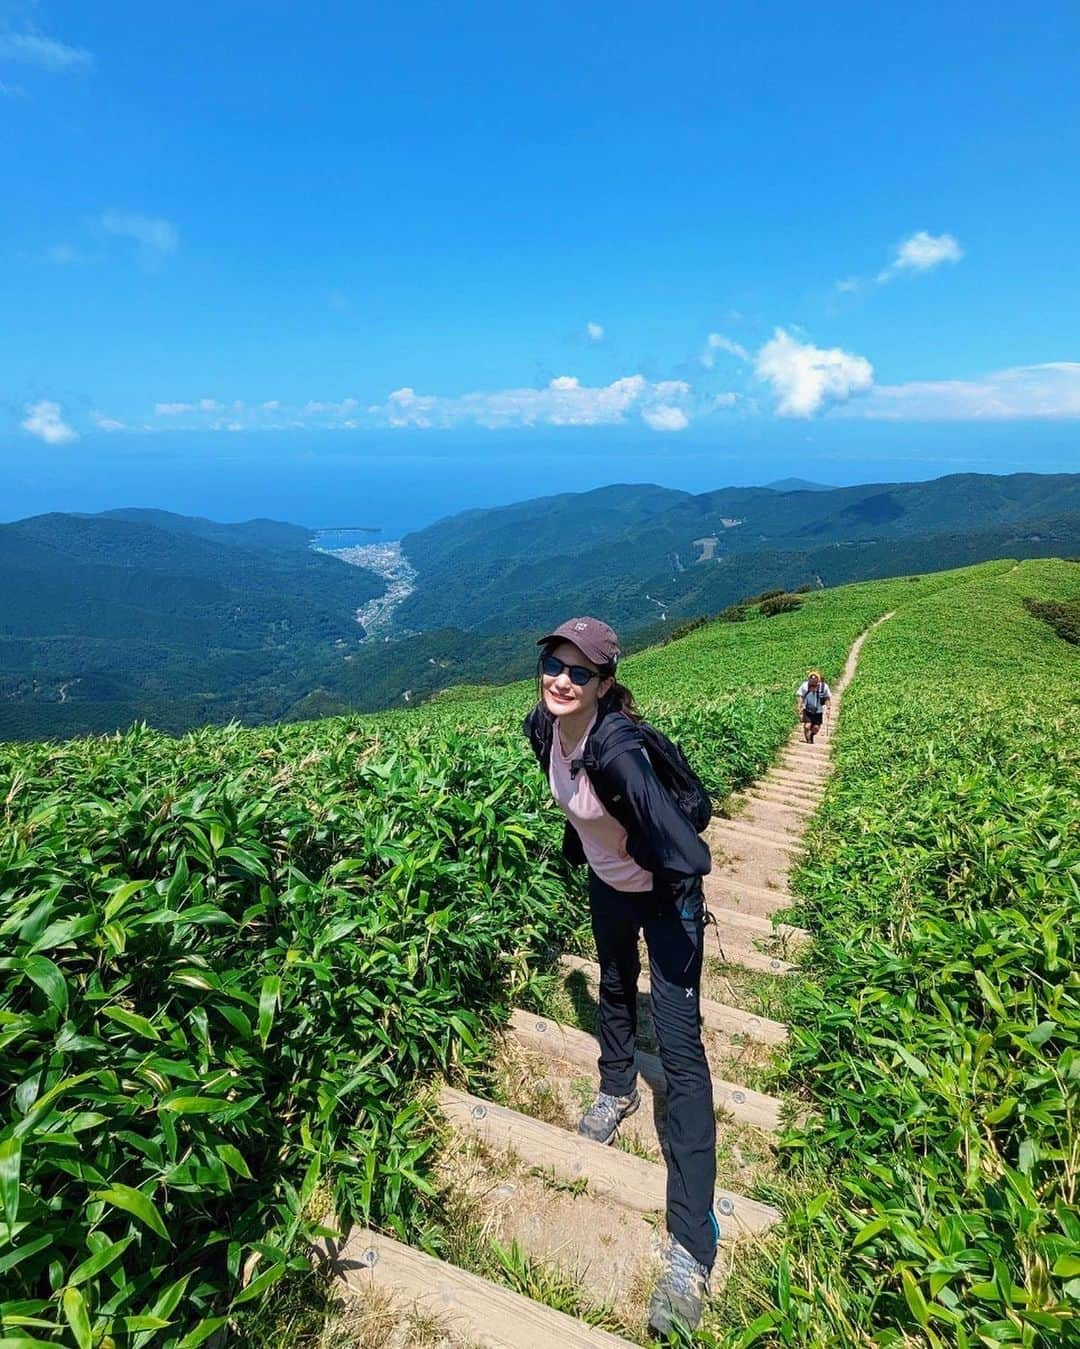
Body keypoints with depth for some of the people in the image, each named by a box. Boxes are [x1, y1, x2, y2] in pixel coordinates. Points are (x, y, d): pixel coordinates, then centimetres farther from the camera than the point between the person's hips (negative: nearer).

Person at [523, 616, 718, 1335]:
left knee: (680, 1044, -5)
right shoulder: (544, 728, -16)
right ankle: (618, 1090, 57)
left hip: (665, 895, -7)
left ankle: (692, 1244, 4)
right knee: (616, 988, 29)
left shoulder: (615, 747, -40)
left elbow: (687, 855, -46)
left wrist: (671, 875, -26)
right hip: (608, 885, 7)